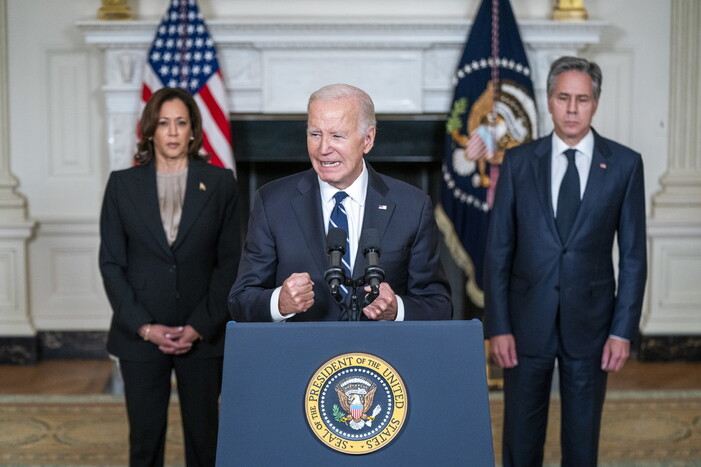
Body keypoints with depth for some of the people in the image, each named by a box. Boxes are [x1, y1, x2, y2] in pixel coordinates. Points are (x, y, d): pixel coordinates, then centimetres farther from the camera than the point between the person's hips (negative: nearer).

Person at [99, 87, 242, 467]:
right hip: (140, 335, 1)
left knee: (204, 435, 7)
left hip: (203, 335, 0)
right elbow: (111, 262, 2)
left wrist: (200, 326, -8)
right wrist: (144, 327, -8)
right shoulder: (123, 184, 3)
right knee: (145, 436, 8)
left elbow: (230, 261, 0)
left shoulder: (220, 183, 2)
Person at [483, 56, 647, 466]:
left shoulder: (625, 164, -1)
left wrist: (623, 330, -5)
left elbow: (633, 255, 1)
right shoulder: (518, 162, 1)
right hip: (527, 322, 0)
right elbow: (498, 250, 1)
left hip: (589, 323, 0)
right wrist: (498, 326, -4)